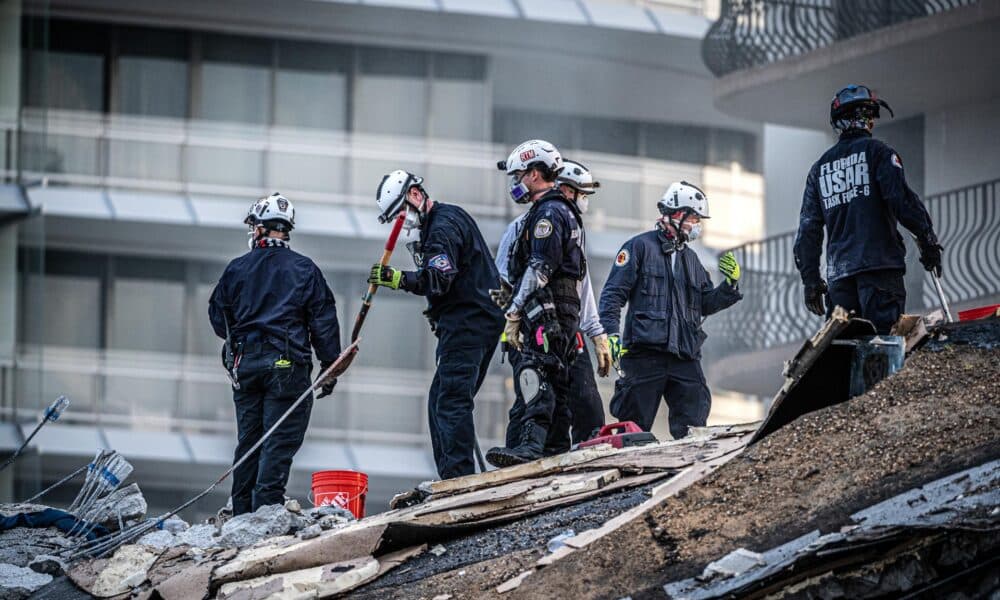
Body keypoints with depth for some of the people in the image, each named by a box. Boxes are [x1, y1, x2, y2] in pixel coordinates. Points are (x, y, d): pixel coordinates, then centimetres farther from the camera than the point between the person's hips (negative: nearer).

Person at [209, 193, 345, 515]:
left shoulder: (236, 269, 4)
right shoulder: (305, 270, -1)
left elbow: (218, 319, 11)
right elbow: (324, 321, -1)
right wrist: (331, 367, 5)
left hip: (245, 364, 3)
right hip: (287, 366, -3)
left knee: (248, 439, 11)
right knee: (279, 441, -5)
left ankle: (242, 513, 13)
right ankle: (266, 508, -13)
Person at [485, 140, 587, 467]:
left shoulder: (547, 212, -8)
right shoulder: (564, 212, 25)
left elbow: (540, 269, -18)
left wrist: (514, 312, -18)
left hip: (546, 309, -11)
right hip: (564, 313, 11)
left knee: (533, 375, -21)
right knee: (555, 382, 10)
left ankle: (531, 443, -32)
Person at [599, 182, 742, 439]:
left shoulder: (691, 258, 22)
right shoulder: (640, 247, 2)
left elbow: (706, 304, 22)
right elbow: (613, 292, -4)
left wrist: (730, 284, 6)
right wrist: (611, 332, -15)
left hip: (685, 355, 6)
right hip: (645, 352, -6)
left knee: (692, 428, -2)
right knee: (635, 426, -2)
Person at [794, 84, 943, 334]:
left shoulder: (820, 167, 19)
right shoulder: (877, 151, 2)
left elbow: (808, 228, 17)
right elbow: (902, 199, -10)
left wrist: (810, 278, 19)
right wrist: (928, 239, 0)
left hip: (839, 273, 5)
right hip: (880, 265, -5)